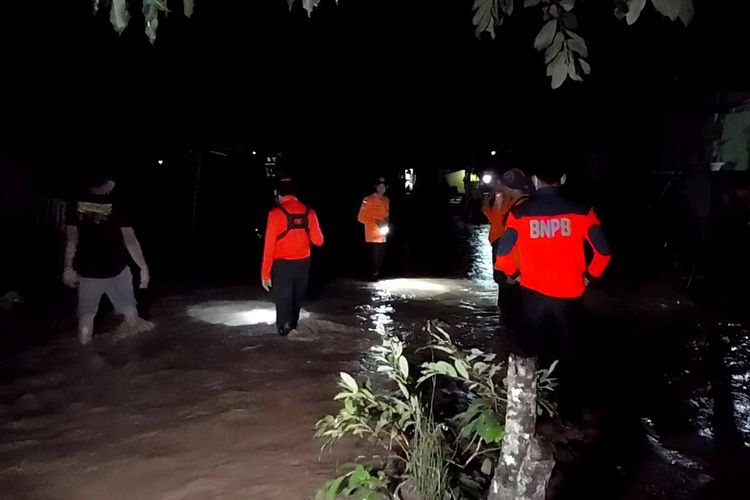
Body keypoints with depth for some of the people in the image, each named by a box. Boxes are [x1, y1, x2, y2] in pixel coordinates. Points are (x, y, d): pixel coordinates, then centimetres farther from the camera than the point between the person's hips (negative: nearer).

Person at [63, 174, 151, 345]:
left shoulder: (76, 205, -2)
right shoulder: (115, 206, -10)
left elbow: (71, 240, 0)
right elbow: (130, 241, -15)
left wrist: (68, 267, 7)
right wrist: (143, 267, -11)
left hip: (86, 270, 3)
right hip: (115, 269, -2)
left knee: (86, 313, 12)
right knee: (128, 308, 18)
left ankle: (84, 349, 25)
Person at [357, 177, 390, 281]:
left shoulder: (386, 200, 11)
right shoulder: (368, 200, -10)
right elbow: (361, 217, -9)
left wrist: (386, 223, 1)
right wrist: (375, 222, -17)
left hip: (383, 235, 6)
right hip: (372, 235, -6)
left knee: (380, 257, 9)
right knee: (374, 258, -7)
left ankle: (377, 276, 20)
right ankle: (373, 277, 5)